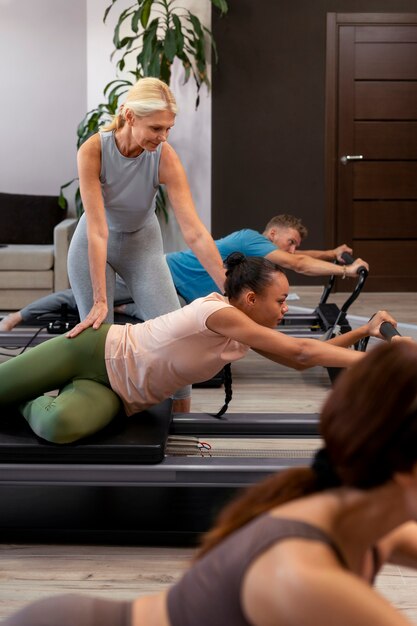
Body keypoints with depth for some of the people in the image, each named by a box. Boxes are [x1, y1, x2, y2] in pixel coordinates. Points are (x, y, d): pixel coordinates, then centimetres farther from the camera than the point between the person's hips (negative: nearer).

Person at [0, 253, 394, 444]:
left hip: (115, 395, 6)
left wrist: (364, 331, 1)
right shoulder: (219, 312, -26)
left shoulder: (244, 337, 0)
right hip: (98, 351, -6)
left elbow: (298, 360, 7)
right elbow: (300, 351, -29)